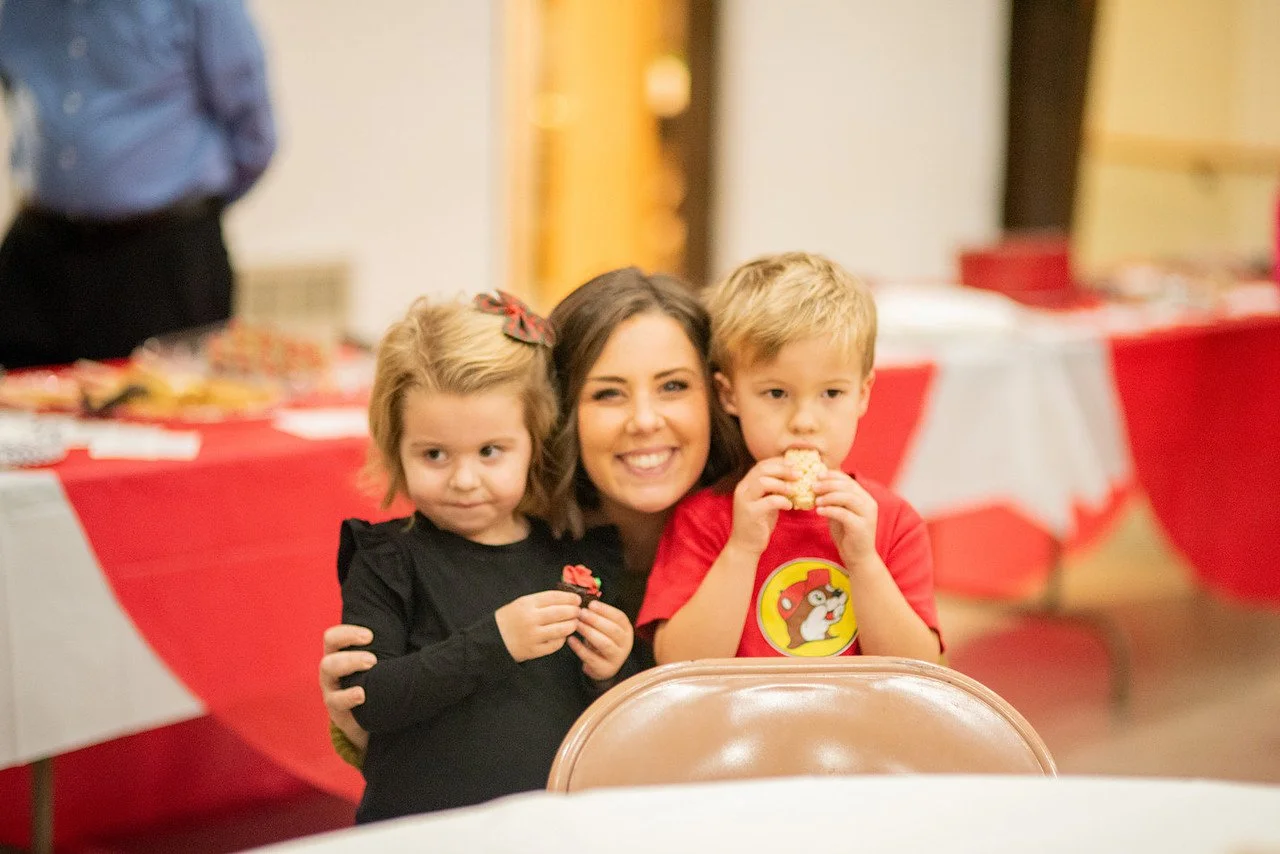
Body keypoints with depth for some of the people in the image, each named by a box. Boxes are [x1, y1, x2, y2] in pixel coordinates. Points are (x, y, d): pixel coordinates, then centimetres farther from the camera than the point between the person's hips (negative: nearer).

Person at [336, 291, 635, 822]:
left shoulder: (585, 556, 8)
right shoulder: (386, 563, 1)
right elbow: (370, 702, -11)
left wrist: (611, 673, -6)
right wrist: (493, 642, -16)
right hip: (417, 828, -2)